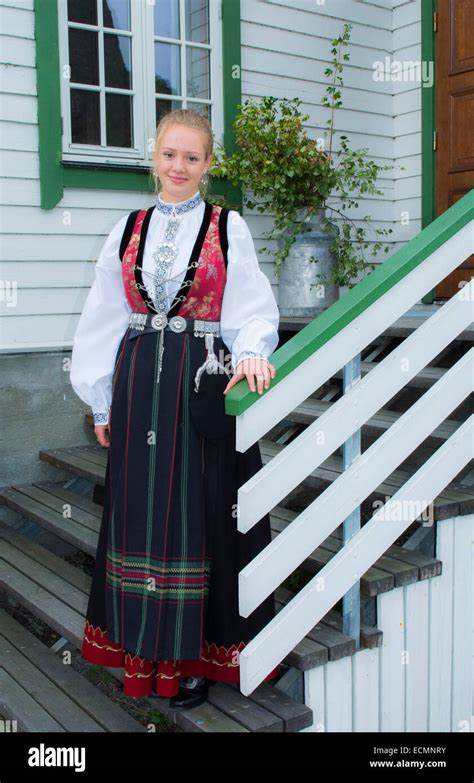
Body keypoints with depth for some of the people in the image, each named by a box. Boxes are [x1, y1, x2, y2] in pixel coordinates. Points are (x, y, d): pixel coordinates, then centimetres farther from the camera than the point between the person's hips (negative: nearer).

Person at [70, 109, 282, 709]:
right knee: (140, 512, 8)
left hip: (206, 383, -3)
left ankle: (196, 653, 17)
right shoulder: (129, 230, 9)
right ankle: (144, 650, 24)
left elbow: (252, 307, -4)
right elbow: (103, 321, 11)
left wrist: (251, 353, -25)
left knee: (200, 511, 3)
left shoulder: (228, 227, 2)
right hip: (139, 384, 3)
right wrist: (102, 402, 10)